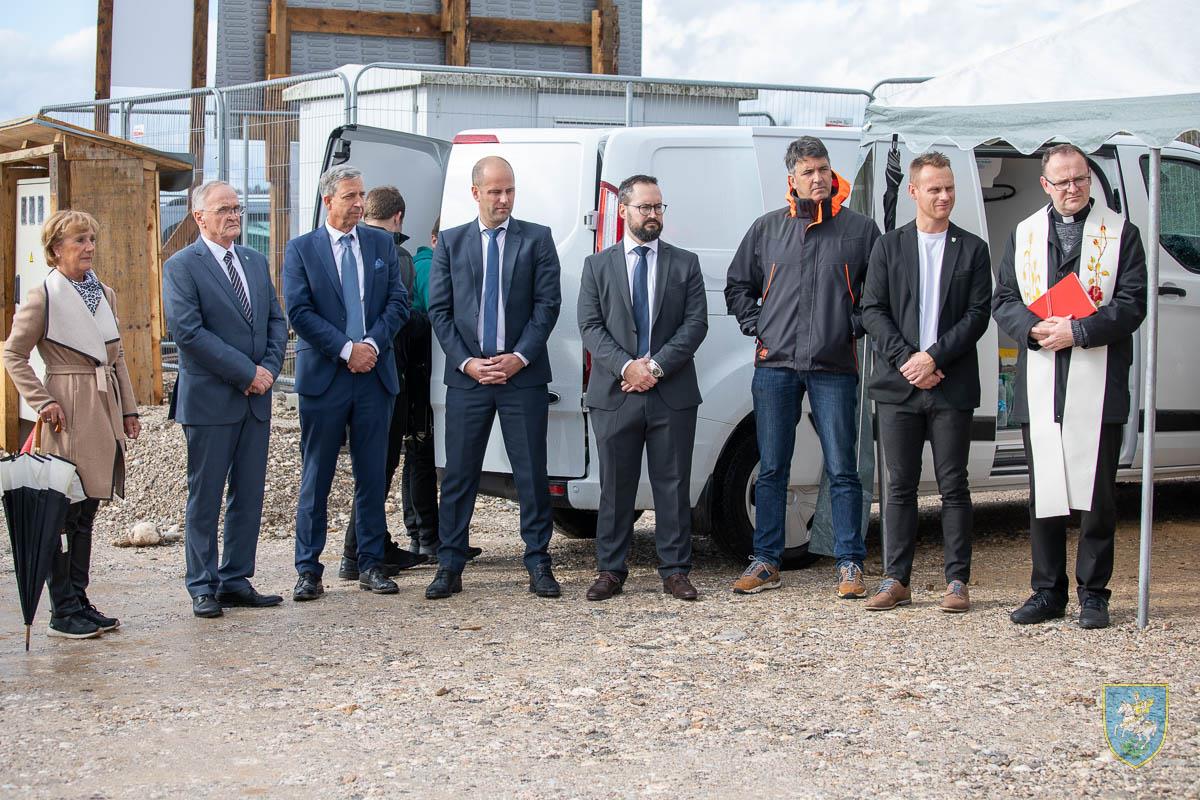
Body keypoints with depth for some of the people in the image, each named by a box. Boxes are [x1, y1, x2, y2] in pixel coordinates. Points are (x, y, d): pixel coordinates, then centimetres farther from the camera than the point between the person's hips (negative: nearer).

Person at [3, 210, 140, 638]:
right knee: (63, 513, -4)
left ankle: (80, 602, 17)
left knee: (86, 512, 11)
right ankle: (63, 611, 2)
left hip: (105, 408, 7)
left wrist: (129, 409, 13)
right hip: (69, 413, -7)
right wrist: (42, 402, -12)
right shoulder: (43, 297, -7)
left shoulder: (105, 294, 13)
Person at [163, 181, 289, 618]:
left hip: (255, 399, 6)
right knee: (205, 497, 1)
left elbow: (276, 320, 14)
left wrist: (269, 368, -4)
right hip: (209, 399, -6)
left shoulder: (256, 261, 14)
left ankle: (236, 581, 16)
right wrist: (247, 372, -15)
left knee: (249, 495, 8)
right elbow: (188, 332, -15)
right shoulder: (182, 267, -6)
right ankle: (203, 588, 8)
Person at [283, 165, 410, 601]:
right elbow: (299, 312, -6)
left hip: (374, 374, 3)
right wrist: (346, 349, -13)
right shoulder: (301, 249, 1)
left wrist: (372, 344, -10)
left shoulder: (382, 244, 10)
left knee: (372, 476, 7)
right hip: (323, 376, -3)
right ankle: (308, 570, 7)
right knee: (315, 479, 2)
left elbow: (398, 302, 5)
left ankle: (371, 565, 15)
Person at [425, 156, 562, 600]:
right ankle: (450, 566, 10)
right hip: (467, 375, 1)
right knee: (459, 472, 3)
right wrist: (466, 362, -6)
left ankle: (538, 563, 10)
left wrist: (520, 357, -10)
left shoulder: (537, 239, 5)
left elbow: (547, 304, 0)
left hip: (523, 375, -1)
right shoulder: (450, 242, 9)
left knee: (532, 472, 2)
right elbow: (439, 310, 5)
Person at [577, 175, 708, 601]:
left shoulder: (685, 264, 9)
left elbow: (696, 323, 0)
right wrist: (626, 367, -14)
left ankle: (675, 570, 9)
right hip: (615, 394, 0)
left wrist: (656, 365, -12)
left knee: (673, 485, 3)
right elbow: (590, 326, 1)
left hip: (672, 394, 0)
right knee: (615, 486, 4)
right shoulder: (597, 266, 9)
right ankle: (610, 570, 12)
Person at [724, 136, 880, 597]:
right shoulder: (767, 229, 9)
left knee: (842, 470, -1)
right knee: (772, 470, 6)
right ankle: (765, 562, 13)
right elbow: (737, 286, 19)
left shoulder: (859, 229, 4)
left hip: (834, 368, -2)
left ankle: (850, 566, 5)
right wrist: (755, 329, 7)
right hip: (775, 367, 2)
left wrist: (855, 327, -1)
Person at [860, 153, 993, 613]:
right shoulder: (889, 247, 10)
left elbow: (977, 315, 0)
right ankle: (896, 580, 11)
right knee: (900, 486, 5)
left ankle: (957, 582, 7)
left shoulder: (972, 250, 7)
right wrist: (906, 360, -9)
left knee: (953, 486, 1)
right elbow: (872, 311, 3)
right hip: (897, 385, 1)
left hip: (951, 386, -1)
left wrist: (934, 358, -11)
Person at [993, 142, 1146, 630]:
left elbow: (1132, 303, -3)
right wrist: (1034, 329, -9)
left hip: (1098, 387, -3)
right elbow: (1003, 301, 11)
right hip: (1039, 387, 3)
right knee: (1043, 493, 7)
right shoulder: (1023, 235, 15)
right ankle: (1048, 591, 15)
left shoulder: (1121, 233, 5)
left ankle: (1093, 593, 9)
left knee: (1097, 493, 0)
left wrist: (1077, 332, -15)